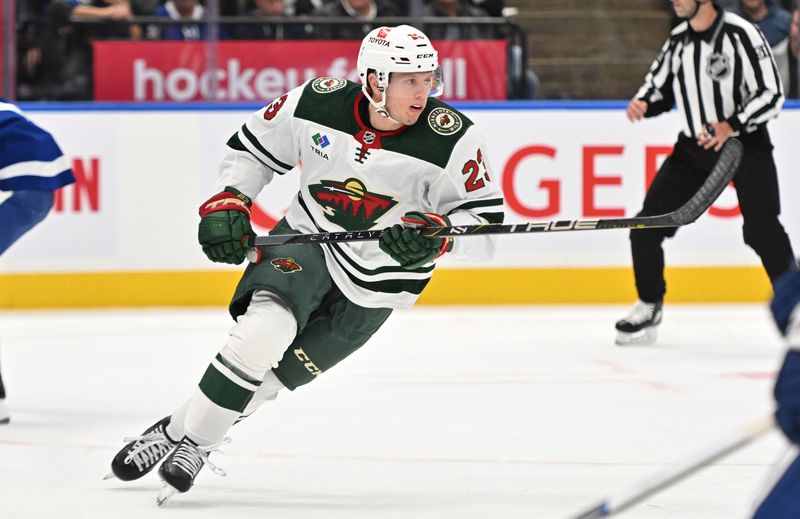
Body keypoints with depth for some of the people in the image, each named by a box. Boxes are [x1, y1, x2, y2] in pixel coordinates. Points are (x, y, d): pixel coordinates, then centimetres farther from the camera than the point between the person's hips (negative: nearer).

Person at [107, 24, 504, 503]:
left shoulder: (453, 139, -22)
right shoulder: (317, 104, -15)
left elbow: (486, 222, -17)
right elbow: (254, 146, 3)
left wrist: (438, 234, -36)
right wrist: (227, 204, -9)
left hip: (377, 283, 0)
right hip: (307, 237, 0)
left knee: (275, 374, -4)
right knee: (265, 326, -26)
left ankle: (194, 441, 16)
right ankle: (178, 430, -12)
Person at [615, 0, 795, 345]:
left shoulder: (740, 35, -17)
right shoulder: (678, 40, 4)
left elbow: (771, 95, -19)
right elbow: (660, 85, 16)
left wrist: (731, 126, -31)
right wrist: (643, 103, -6)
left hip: (745, 140, -6)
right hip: (695, 145, 6)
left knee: (762, 232, -15)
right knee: (648, 223, -1)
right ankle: (649, 307, 15)